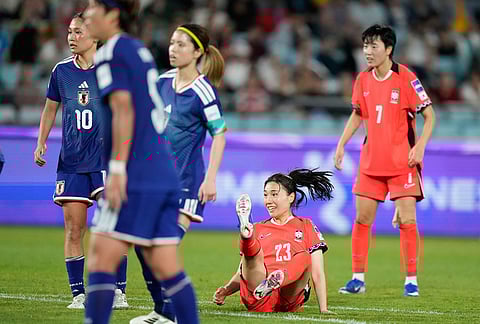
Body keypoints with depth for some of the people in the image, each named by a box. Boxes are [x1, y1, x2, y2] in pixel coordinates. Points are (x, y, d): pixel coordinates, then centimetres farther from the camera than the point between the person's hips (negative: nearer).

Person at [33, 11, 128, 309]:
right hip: (71, 162, 3)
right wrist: (41, 142, 8)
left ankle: (118, 291, -4)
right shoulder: (61, 70, 8)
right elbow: (51, 108, 19)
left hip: (107, 159, -3)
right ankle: (78, 293, 8)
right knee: (74, 229, 1)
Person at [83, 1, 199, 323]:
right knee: (167, 268, 7)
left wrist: (117, 168, -20)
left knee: (101, 259, -8)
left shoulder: (111, 52, -5)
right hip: (164, 173, 9)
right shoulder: (142, 51, 20)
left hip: (136, 177, -9)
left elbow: (123, 110, -16)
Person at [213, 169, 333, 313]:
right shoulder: (257, 229, 25)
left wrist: (323, 309, 0)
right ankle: (246, 235, -57)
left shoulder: (305, 226, 19)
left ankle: (274, 281, -54)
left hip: (289, 300, -1)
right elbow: (243, 273, 22)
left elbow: (317, 274, 12)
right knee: (253, 253, -23)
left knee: (304, 257, -28)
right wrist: (225, 291, 1)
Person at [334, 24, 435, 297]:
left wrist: (420, 146, -19)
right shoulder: (363, 79, 5)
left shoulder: (406, 78, -11)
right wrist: (341, 144, 12)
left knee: (407, 220, -7)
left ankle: (411, 280, 2)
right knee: (362, 219, 2)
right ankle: (358, 279, 10)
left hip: (403, 162, -5)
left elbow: (429, 116, -7)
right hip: (371, 162, 5)